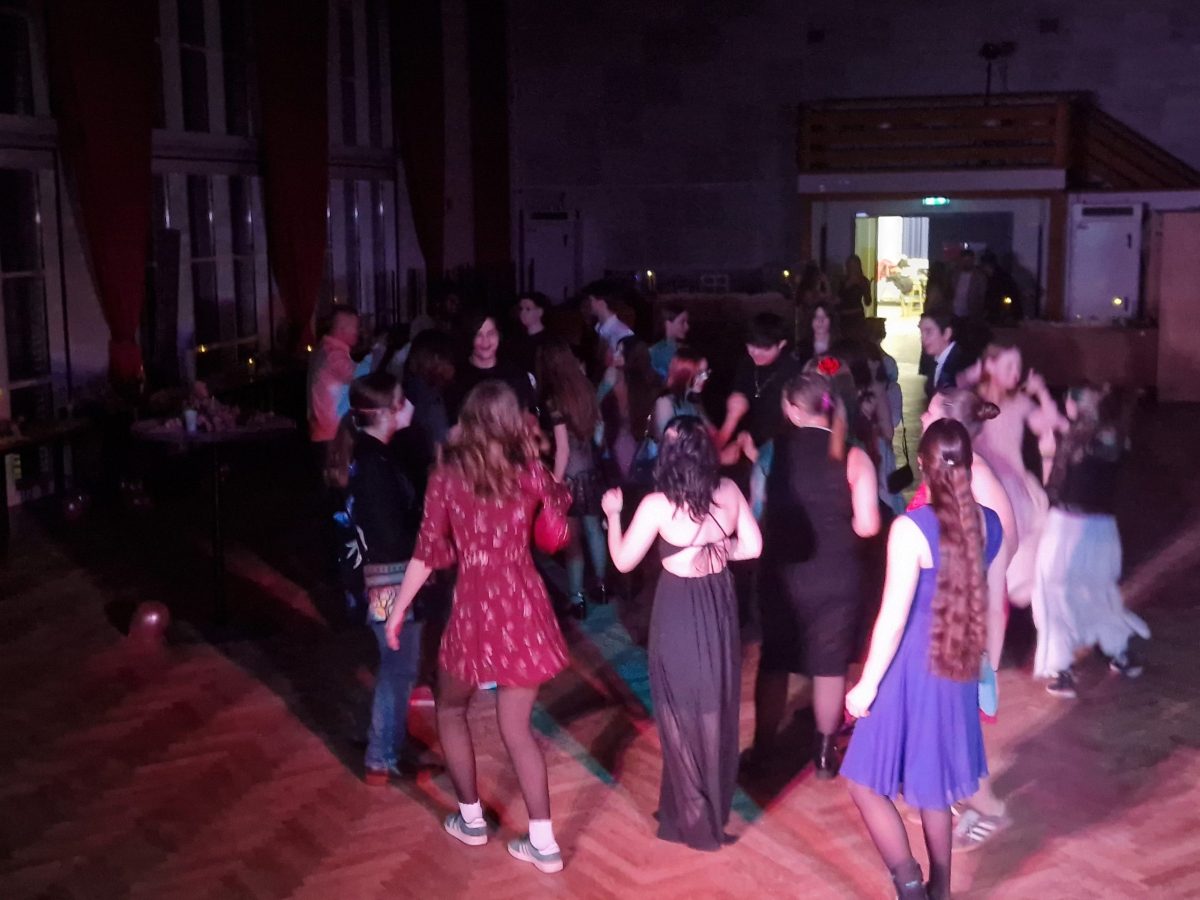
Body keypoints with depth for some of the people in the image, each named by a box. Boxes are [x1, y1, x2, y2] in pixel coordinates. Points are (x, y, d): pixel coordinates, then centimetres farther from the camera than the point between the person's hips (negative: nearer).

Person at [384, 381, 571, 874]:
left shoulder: (448, 473, -6)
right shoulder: (530, 470, -1)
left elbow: (429, 550, -4)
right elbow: (561, 504, 23)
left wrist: (399, 608, 6)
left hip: (476, 606, -2)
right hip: (525, 604, 3)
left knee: (451, 708, 23)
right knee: (517, 726, 12)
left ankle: (471, 818, 29)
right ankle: (543, 841, 12)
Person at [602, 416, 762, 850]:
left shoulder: (657, 505, -18)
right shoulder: (729, 491, -5)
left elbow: (623, 561, -9)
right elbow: (752, 546, 0)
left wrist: (613, 514, 4)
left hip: (679, 613, -5)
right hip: (720, 606, 5)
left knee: (682, 713, 11)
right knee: (717, 707, 20)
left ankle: (693, 818, 22)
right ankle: (718, 804, 36)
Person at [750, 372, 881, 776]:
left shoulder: (773, 450, -5)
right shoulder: (853, 457, -8)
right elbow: (867, 525, -13)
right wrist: (838, 525, 6)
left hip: (782, 572, 1)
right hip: (836, 576, -1)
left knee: (773, 660, 17)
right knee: (830, 664, 14)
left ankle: (762, 748, 27)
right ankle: (825, 753, 23)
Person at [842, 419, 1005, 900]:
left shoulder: (911, 528, -21)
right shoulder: (990, 523, -2)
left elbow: (893, 617, -19)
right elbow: (991, 602, 9)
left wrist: (867, 683, -9)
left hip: (913, 668, -6)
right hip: (957, 669, 7)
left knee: (867, 781, 6)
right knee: (932, 783, 21)